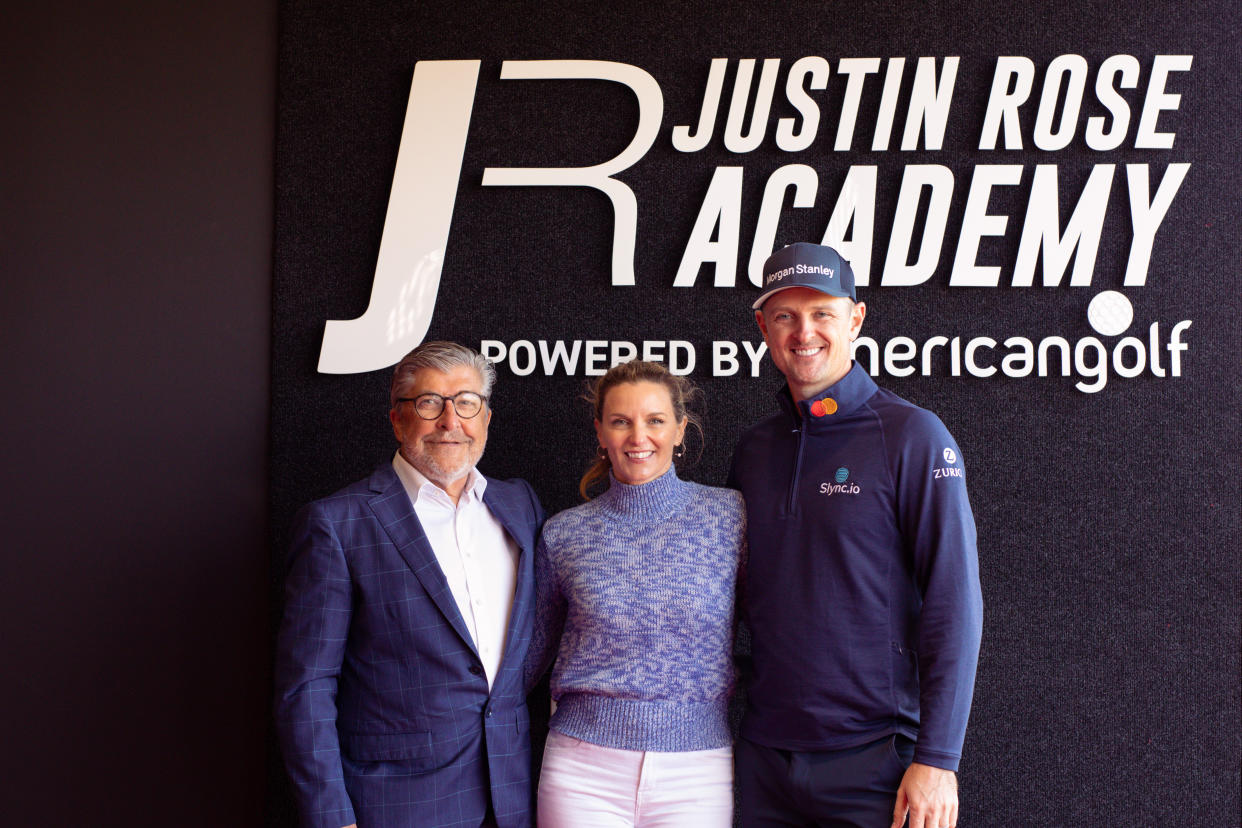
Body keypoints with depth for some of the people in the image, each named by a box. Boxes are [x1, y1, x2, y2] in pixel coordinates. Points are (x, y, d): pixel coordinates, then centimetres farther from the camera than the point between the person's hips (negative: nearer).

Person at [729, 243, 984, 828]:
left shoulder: (912, 436, -7)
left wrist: (937, 759, -14)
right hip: (763, 754, 5)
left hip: (873, 757, -4)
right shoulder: (752, 449, 8)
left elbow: (954, 605, -10)